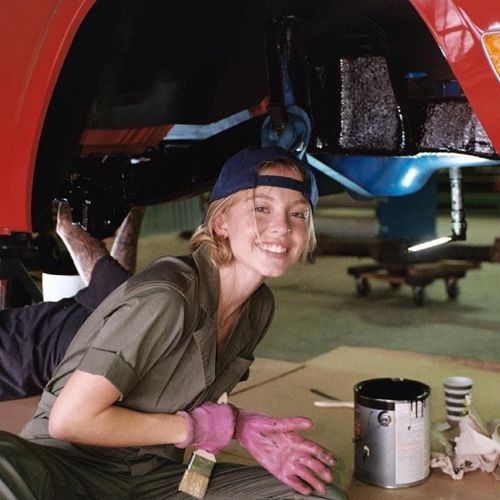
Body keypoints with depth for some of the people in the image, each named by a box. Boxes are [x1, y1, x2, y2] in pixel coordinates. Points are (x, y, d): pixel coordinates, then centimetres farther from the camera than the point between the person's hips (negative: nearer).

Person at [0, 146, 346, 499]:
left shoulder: (259, 307, 1)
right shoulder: (166, 298, -24)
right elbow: (69, 419, -22)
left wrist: (244, 428, -7)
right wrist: (196, 427, -15)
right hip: (71, 464, -7)